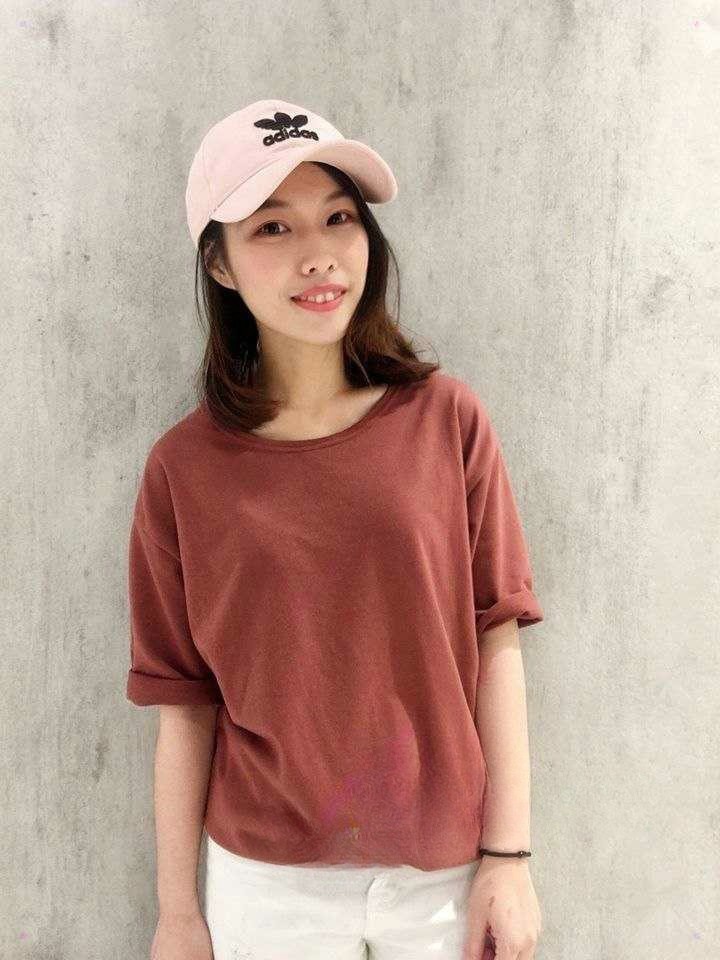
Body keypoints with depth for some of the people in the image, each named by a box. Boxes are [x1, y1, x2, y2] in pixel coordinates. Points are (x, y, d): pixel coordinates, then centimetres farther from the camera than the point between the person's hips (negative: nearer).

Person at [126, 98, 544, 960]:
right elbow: (184, 699, -5)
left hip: (448, 866, 1)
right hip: (267, 879, 0)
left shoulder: (446, 418, -9)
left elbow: (496, 638, -7)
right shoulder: (184, 468, -9)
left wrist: (509, 856, -6)